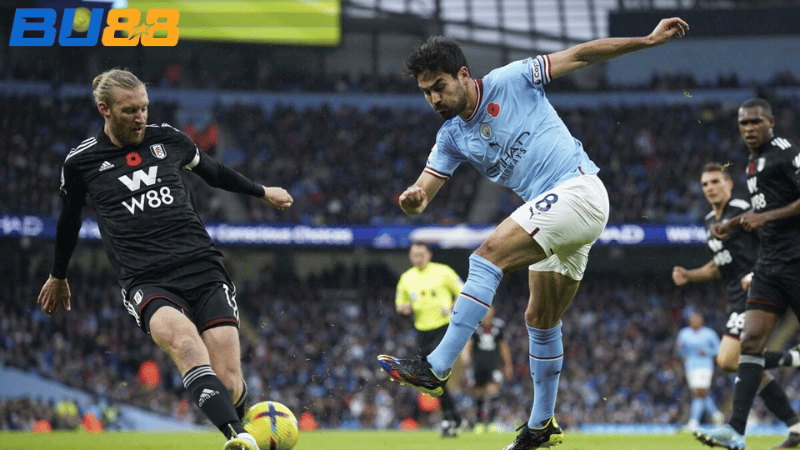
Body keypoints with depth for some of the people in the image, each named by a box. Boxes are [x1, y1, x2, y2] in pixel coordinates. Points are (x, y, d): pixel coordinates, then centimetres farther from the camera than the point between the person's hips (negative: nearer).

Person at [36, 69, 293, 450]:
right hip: (146, 283, -3)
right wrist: (58, 276, 38)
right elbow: (69, 220, 26)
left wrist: (261, 192, 44)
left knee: (229, 385, -15)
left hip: (203, 268, 3)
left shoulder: (167, 139, 13)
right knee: (184, 340, -37)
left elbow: (212, 171, 32)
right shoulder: (81, 162, 8)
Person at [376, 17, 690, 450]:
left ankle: (437, 367, -28)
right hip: (553, 215, 9)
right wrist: (413, 199, -22)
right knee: (541, 318, 16)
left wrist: (649, 40, -5)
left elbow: (578, 55, -1)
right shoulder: (452, 137, 11)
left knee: (490, 253, -22)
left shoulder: (510, 81, -5)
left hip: (578, 189, -9)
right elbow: (422, 193, 4)